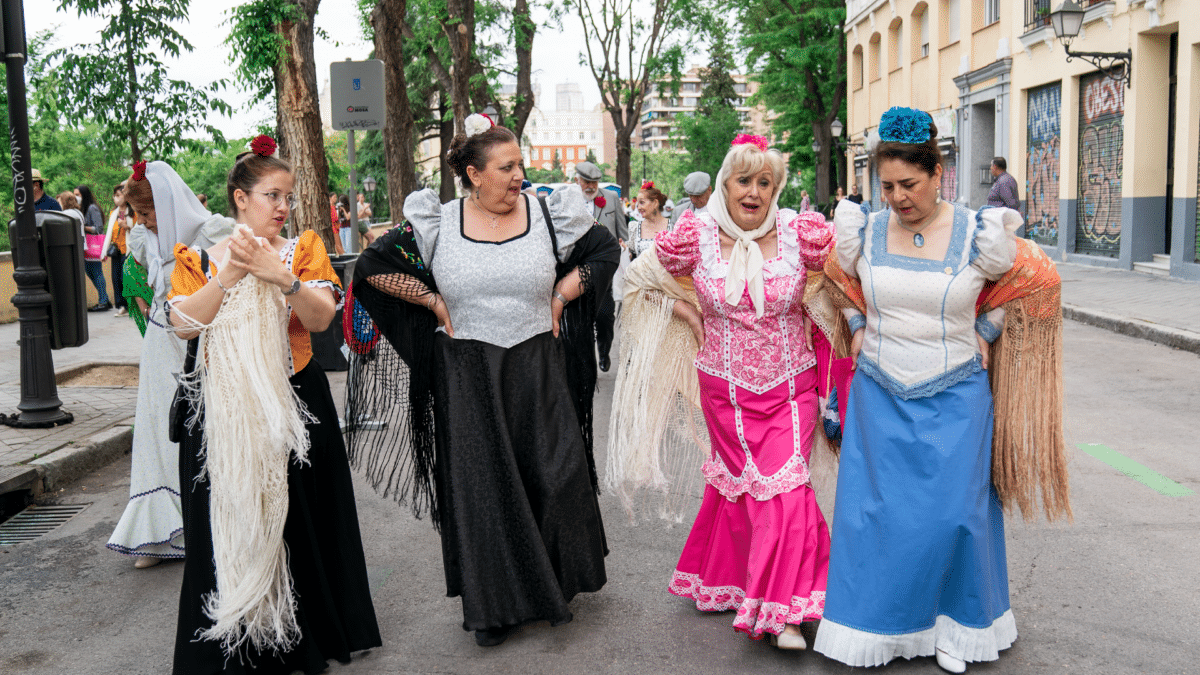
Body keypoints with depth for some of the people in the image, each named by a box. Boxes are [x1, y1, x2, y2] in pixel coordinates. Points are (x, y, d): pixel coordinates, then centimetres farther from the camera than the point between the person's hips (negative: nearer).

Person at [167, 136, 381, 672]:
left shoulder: (303, 250, 6)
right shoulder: (200, 258, 5)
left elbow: (321, 317, -9)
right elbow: (184, 324, -9)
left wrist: (280, 275, -23)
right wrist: (231, 274, -17)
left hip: (295, 405, 0)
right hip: (222, 413, 0)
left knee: (296, 520, 6)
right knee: (229, 524, 5)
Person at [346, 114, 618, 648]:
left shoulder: (548, 215, -1)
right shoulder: (437, 224, -3)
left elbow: (606, 249, 9)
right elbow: (372, 266, 3)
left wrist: (562, 295, -1)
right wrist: (435, 302, -2)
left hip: (539, 372, 1)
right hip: (469, 380, -1)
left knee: (553, 476, 3)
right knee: (481, 484, 5)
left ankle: (554, 586, 27)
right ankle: (493, 604, 19)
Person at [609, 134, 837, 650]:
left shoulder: (802, 234, -10)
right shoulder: (696, 236, -8)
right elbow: (639, 275, 7)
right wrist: (685, 312, 0)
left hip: (791, 387, 0)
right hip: (725, 389, 0)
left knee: (786, 486, -5)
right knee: (743, 484, 7)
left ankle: (781, 612, 9)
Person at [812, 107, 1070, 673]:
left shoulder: (978, 235, -9)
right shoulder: (864, 231, -3)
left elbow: (1035, 280, 7)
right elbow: (838, 277, 19)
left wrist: (984, 332, 2)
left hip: (954, 398, -2)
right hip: (879, 395, 2)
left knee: (951, 514, 2)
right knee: (877, 510, 5)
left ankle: (954, 626, 23)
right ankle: (878, 626, 22)